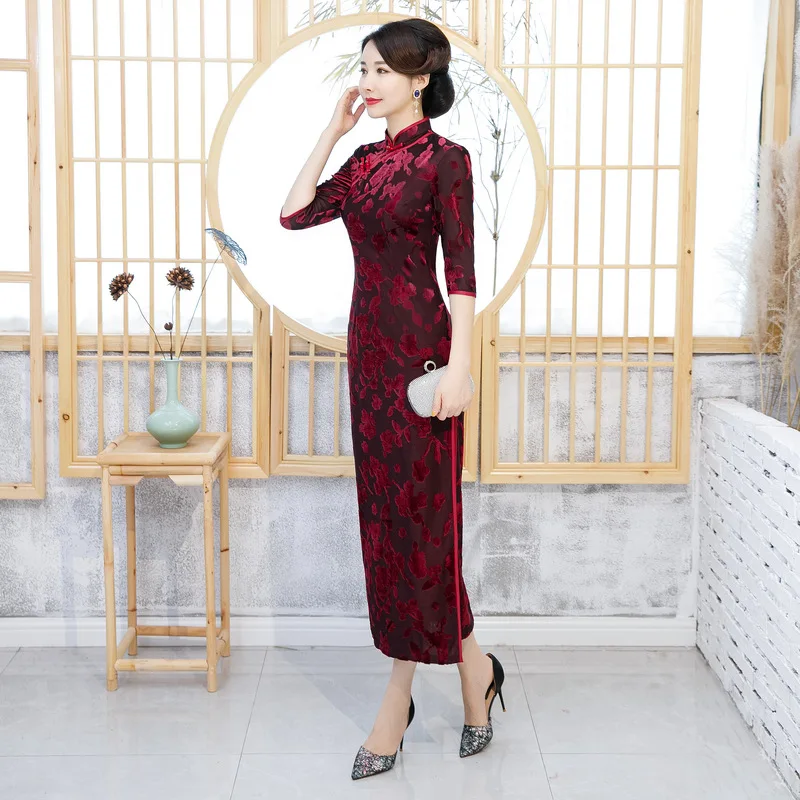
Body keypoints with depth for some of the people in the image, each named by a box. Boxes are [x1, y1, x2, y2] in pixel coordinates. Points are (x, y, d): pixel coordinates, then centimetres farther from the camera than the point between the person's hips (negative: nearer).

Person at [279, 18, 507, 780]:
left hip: (418, 346, -8)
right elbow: (295, 213, 7)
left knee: (415, 511, -2)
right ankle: (472, 669, 22)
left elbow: (461, 269, -11)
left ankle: (398, 701, 13)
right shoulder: (366, 158, 14)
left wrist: (458, 364, -19)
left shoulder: (445, 158, -6)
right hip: (368, 342, 8)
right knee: (385, 509, 9)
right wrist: (333, 127, 8)